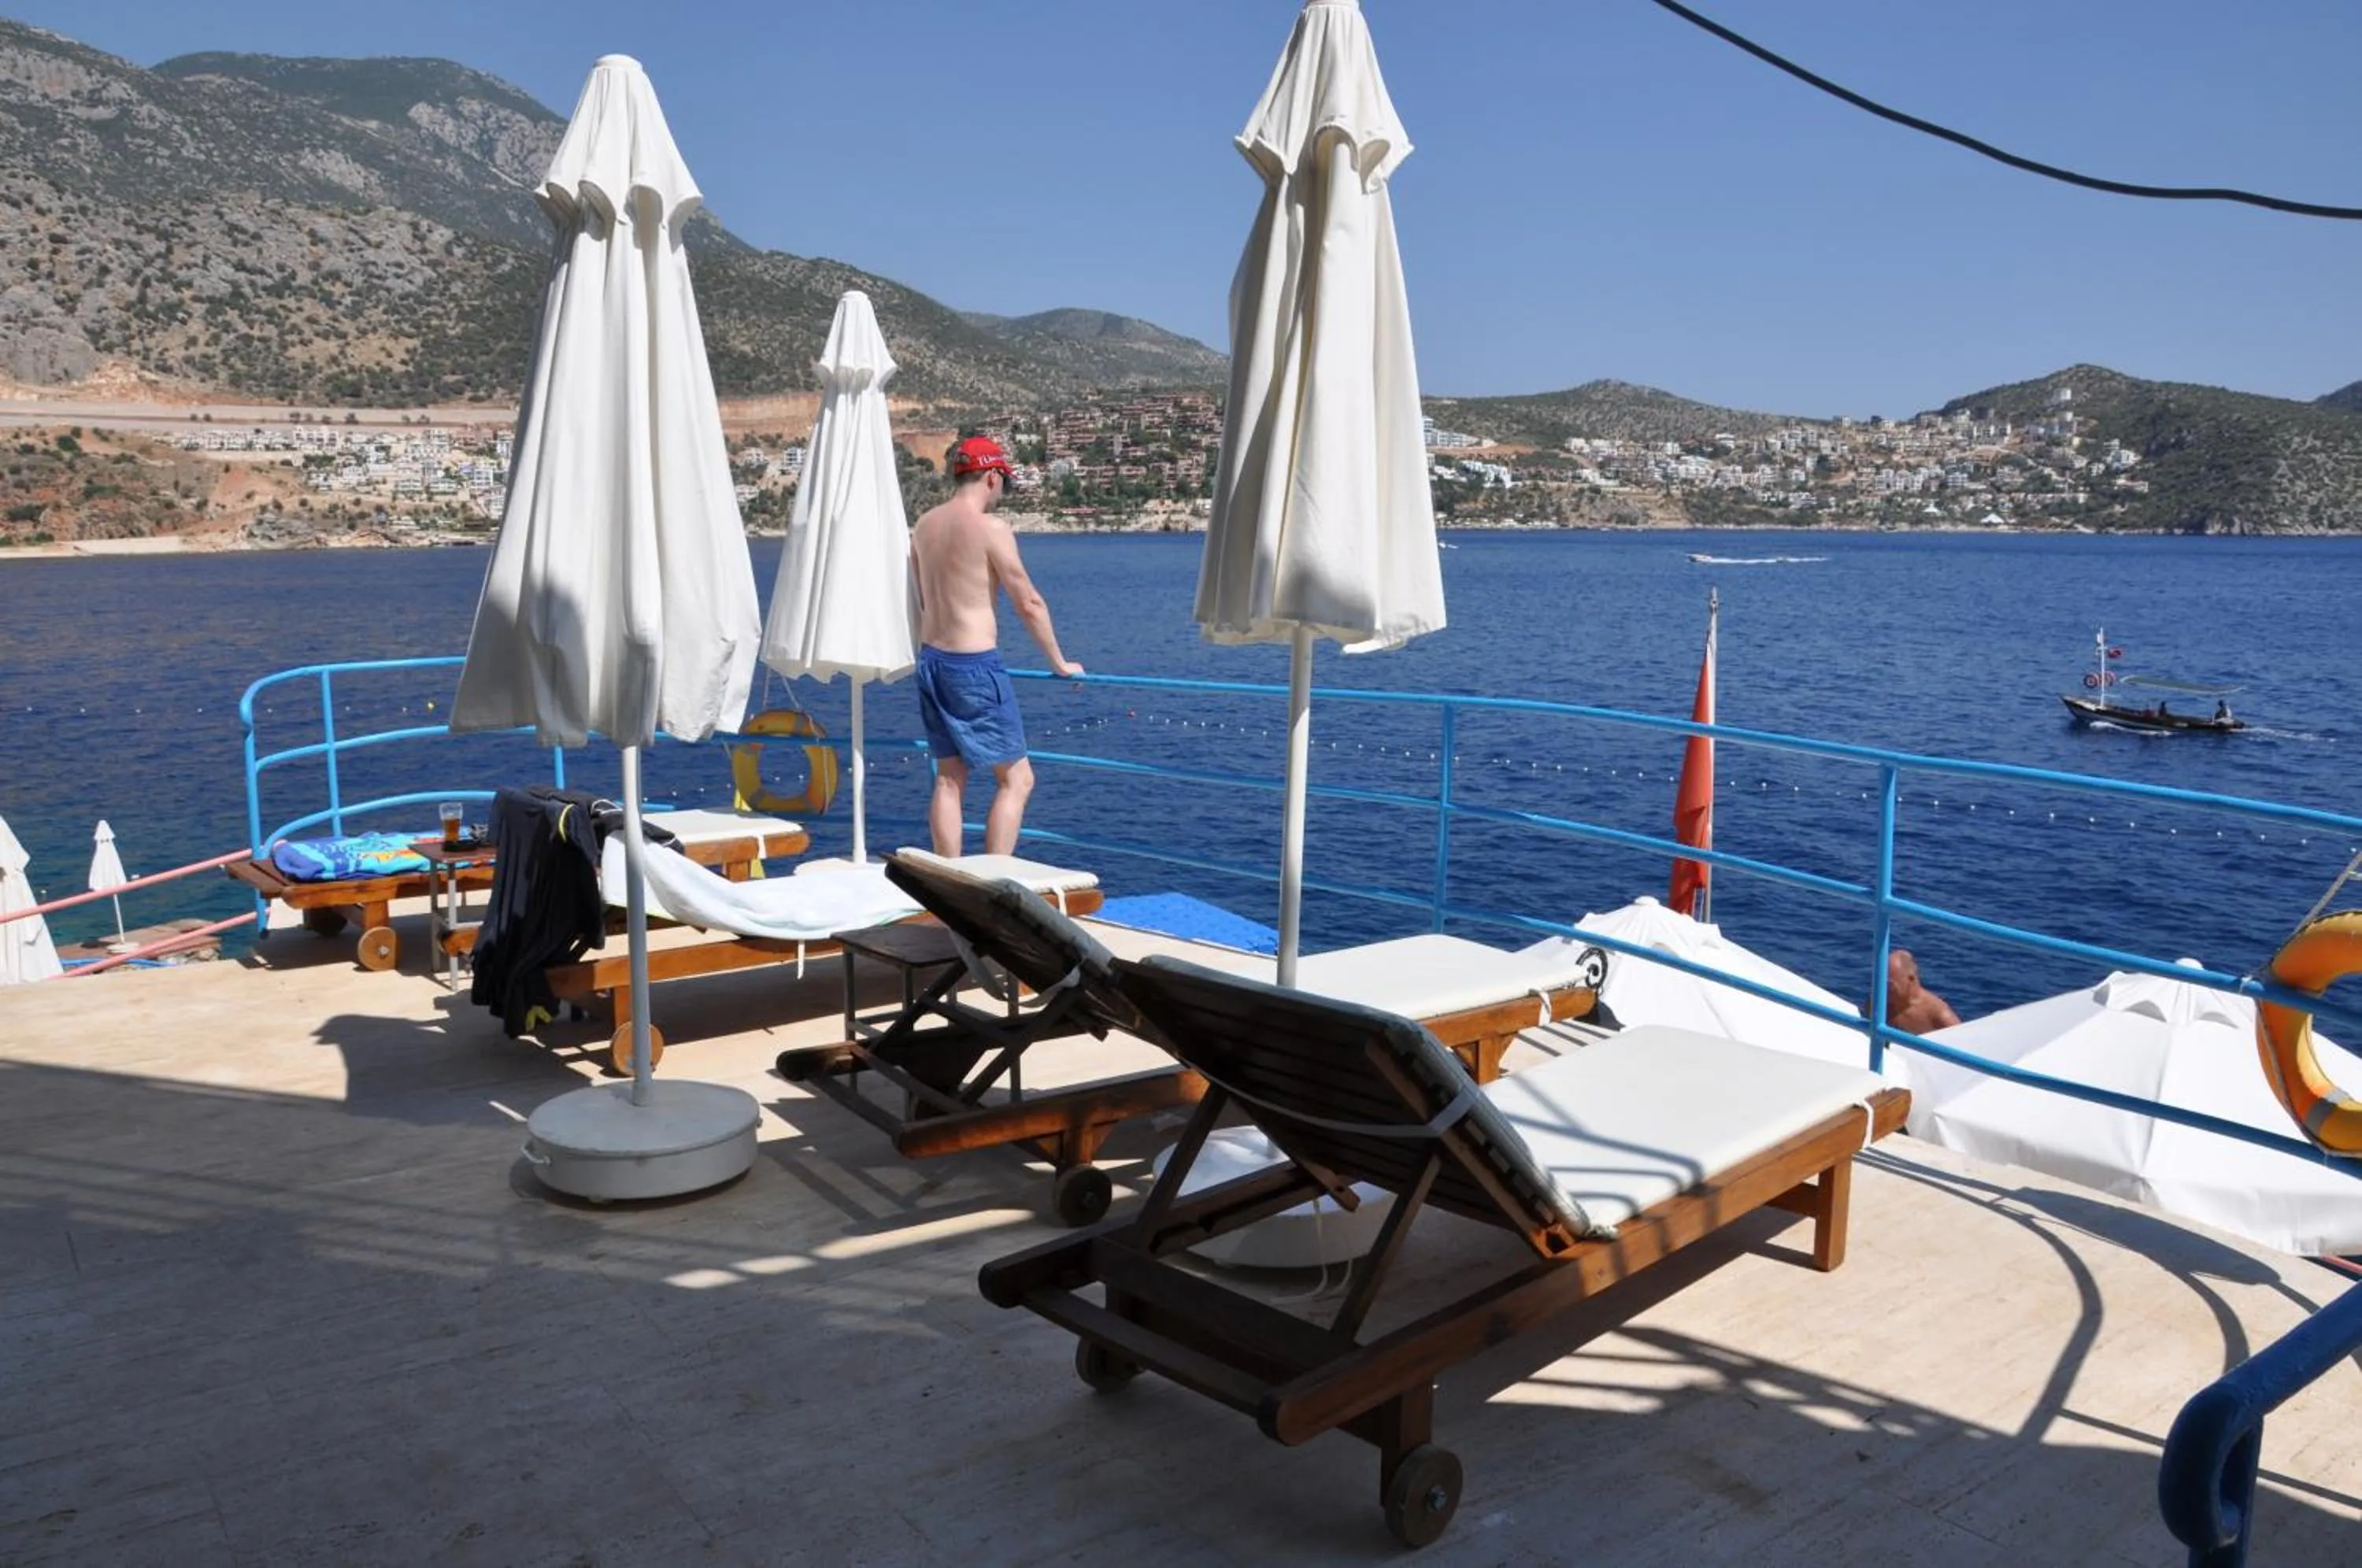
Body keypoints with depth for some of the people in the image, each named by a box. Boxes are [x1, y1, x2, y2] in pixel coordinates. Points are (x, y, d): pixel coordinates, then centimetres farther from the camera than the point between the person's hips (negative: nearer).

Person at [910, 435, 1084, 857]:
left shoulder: (925, 526, 9)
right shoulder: (991, 528, -13)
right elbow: (1028, 604, -10)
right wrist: (1060, 663, 1)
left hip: (931, 660, 8)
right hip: (975, 665, -8)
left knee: (949, 779, 12)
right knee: (1016, 779, 1)